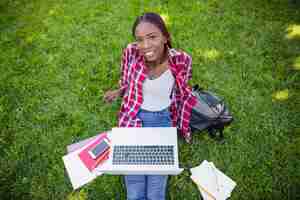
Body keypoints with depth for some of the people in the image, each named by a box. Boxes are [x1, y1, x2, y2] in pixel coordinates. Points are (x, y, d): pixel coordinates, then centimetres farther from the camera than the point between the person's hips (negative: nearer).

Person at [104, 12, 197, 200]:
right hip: (133, 119, 1)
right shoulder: (131, 52, -16)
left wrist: (184, 126, 9)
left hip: (163, 122, 0)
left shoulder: (181, 60, -17)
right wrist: (118, 92, -7)